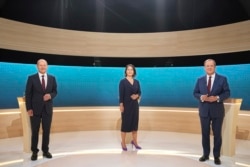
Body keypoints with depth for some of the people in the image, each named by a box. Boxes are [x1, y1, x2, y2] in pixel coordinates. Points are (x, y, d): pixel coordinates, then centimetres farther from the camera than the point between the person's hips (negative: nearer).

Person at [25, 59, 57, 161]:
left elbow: (55, 91, 8)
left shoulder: (52, 78, 5)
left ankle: (45, 151, 22)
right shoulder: (31, 78, -2)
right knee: (35, 131, 7)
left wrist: (50, 95, -15)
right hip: (35, 109, -2)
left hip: (48, 109, 2)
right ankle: (34, 152, 21)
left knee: (46, 131, 9)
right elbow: (28, 94, -3)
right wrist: (29, 108, -9)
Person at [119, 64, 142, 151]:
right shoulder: (123, 81, -6)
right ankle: (123, 143, 16)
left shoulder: (136, 82, 7)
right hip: (126, 105, -5)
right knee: (125, 123, 2)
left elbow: (139, 92, 11)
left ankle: (134, 141, 26)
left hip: (135, 105, 5)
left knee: (135, 122, 10)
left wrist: (137, 96, -11)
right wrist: (121, 105, -16)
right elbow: (121, 94, -10)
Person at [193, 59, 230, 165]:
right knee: (205, 133, 10)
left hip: (217, 111, -2)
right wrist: (201, 97, -17)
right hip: (204, 111, 2)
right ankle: (206, 154, 24)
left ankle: (216, 156, 22)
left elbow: (227, 93, -4)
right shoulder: (200, 80, 4)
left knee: (217, 134, 8)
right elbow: (195, 93, 5)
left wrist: (217, 98, -21)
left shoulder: (222, 79, -2)